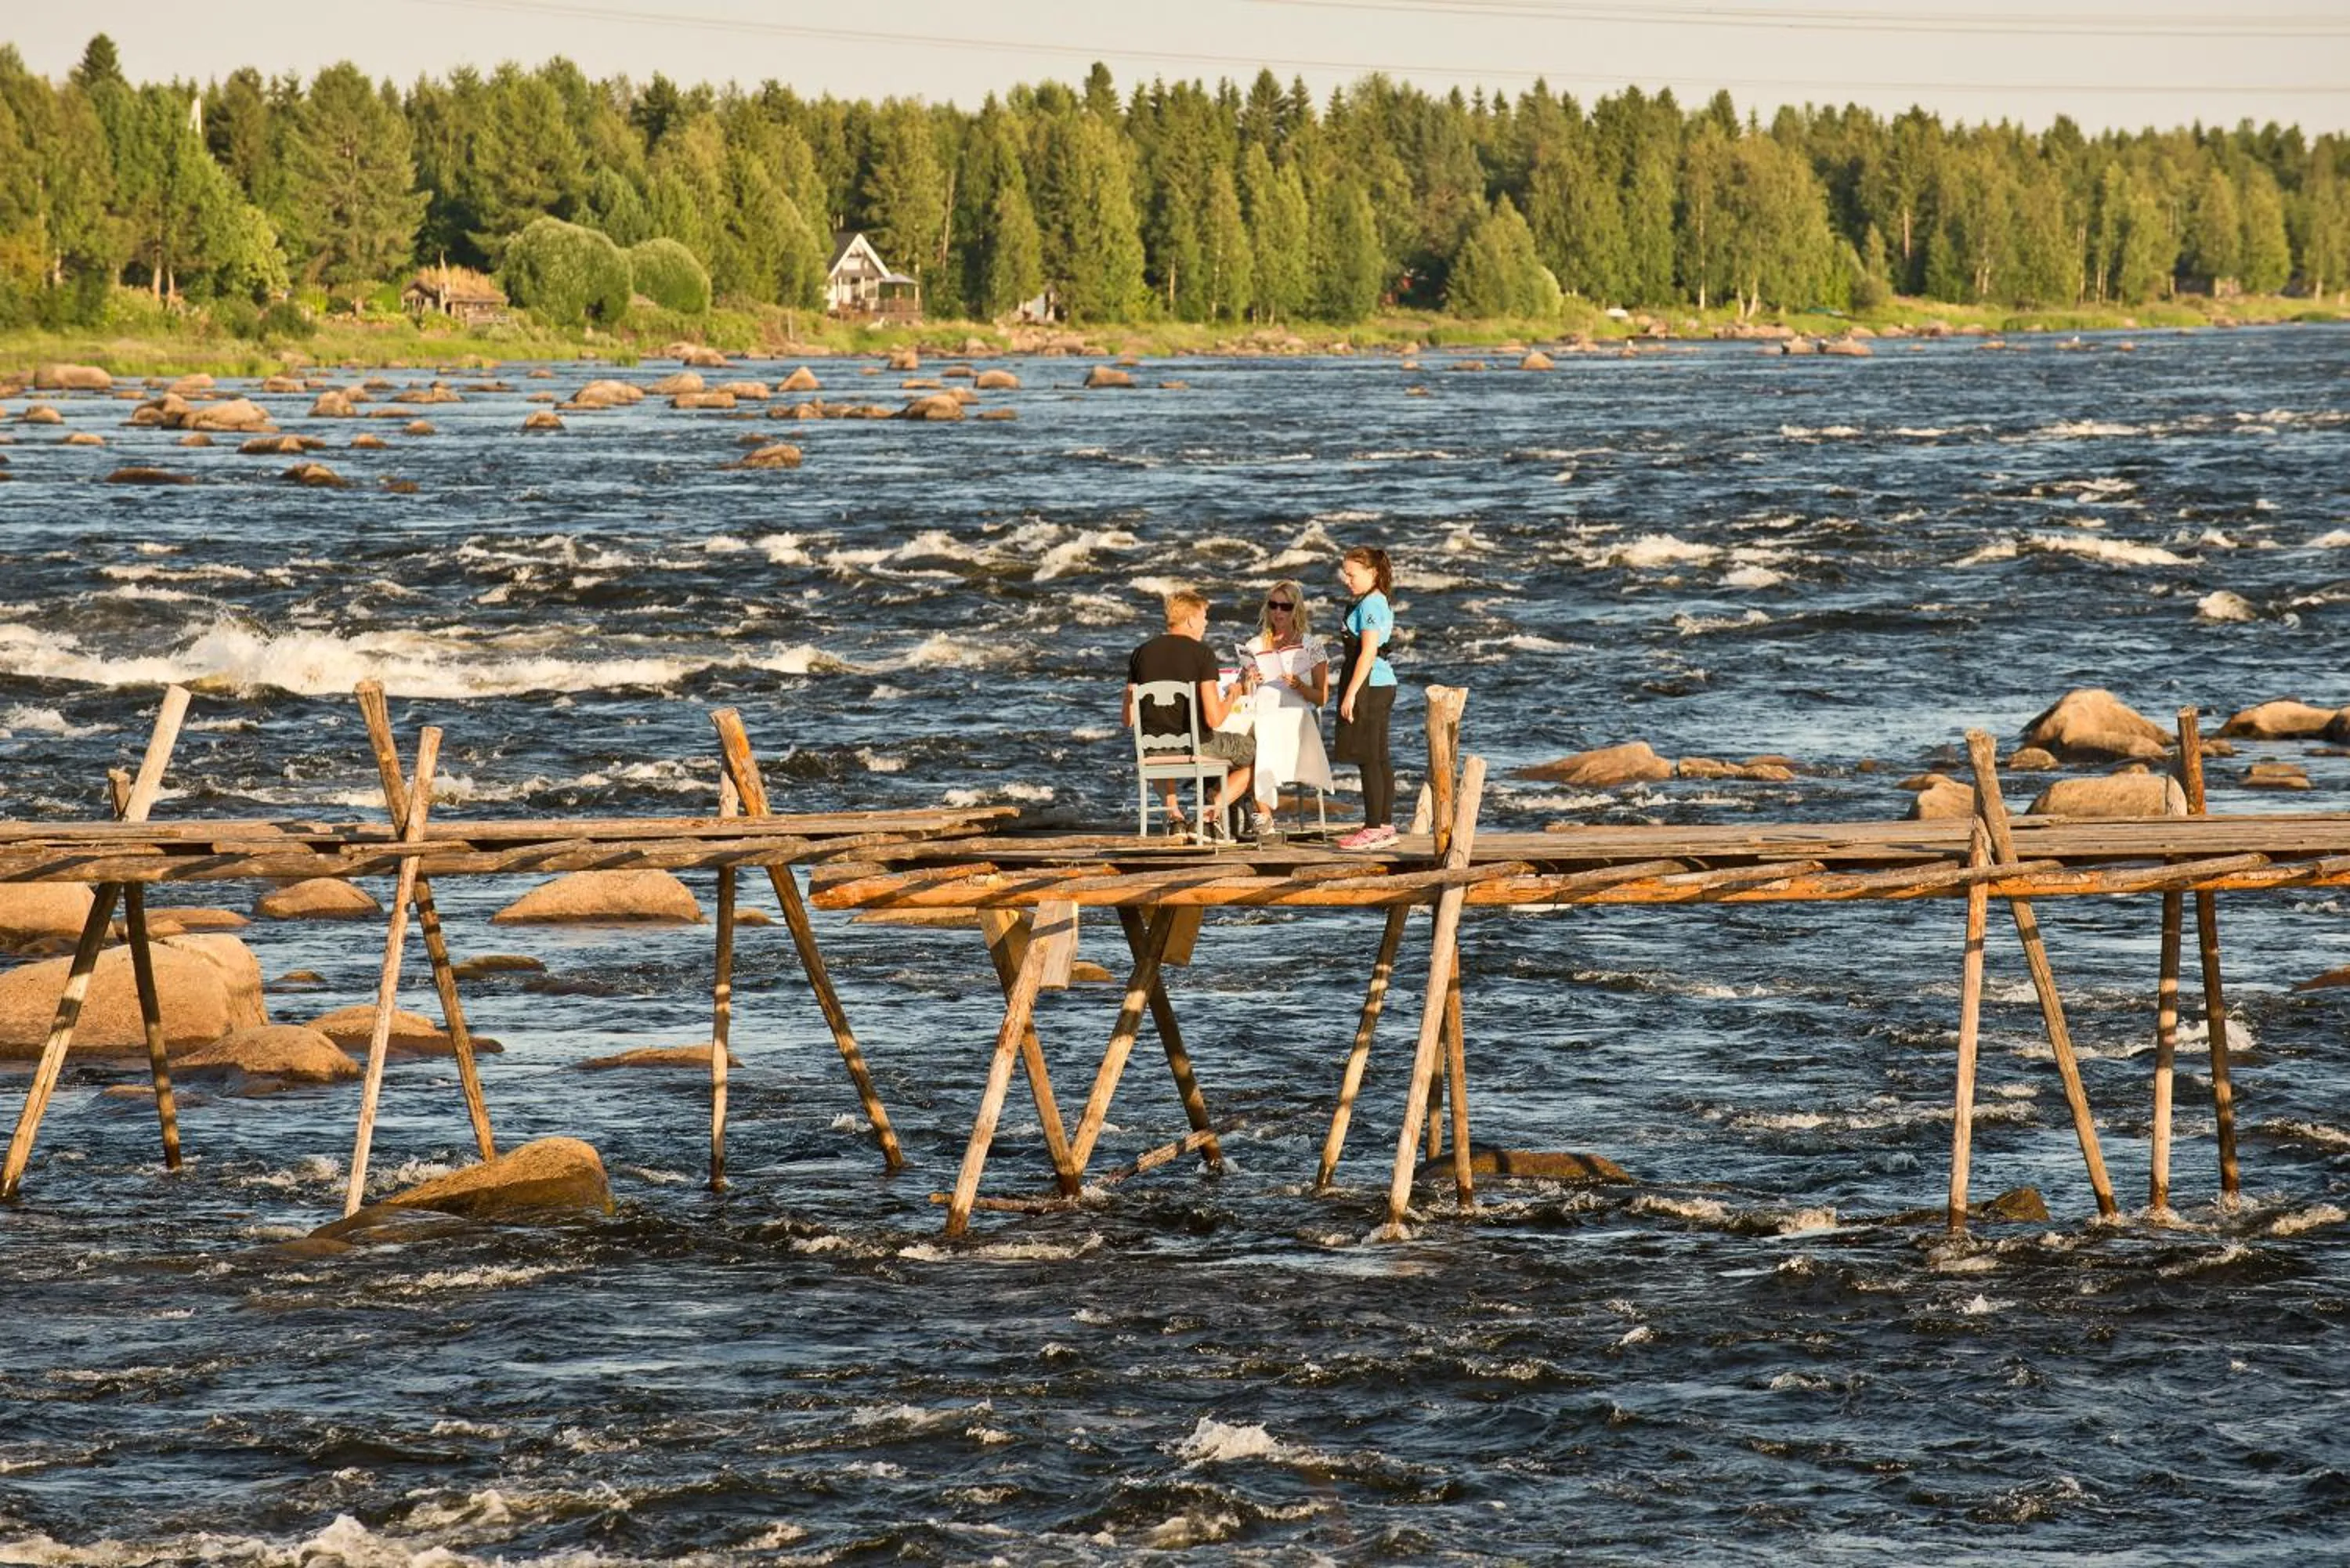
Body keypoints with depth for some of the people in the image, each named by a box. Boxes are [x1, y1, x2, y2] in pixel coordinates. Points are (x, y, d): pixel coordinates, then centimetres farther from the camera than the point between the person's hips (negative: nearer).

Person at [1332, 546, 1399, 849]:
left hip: (1370, 687, -10)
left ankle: (1373, 829, -7)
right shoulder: (1377, 603, 15)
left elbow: (1368, 653, -21)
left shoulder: (1369, 605, -16)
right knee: (1380, 758, 13)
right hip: (1382, 686, 10)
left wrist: (1351, 693, -20)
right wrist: (1346, 660, 23)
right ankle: (1385, 825, 17)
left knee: (1368, 759, -8)